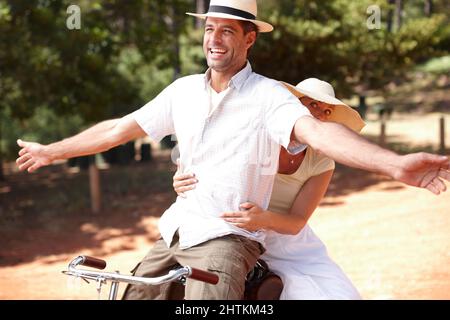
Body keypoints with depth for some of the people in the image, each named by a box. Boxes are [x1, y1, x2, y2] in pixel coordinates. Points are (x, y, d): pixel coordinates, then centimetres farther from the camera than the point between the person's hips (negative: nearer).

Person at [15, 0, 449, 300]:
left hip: (226, 237, -6)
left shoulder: (267, 95, -9)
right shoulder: (183, 90, 9)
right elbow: (119, 129, 18)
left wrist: (396, 164, -45)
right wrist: (51, 151, 25)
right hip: (174, 233, 6)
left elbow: (318, 132, -27)